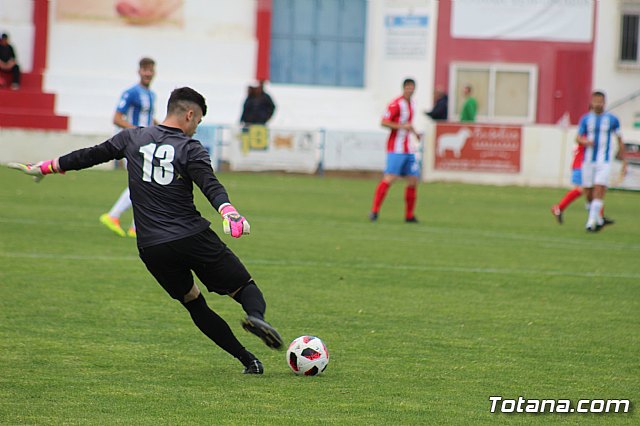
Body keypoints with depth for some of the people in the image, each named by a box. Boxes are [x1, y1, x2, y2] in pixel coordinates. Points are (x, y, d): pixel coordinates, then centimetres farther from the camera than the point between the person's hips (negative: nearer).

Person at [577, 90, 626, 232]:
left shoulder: (612, 119, 3)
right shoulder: (586, 119, 6)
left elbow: (620, 140, 11)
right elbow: (578, 138, 2)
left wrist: (623, 161, 10)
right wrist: (585, 142, -21)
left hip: (604, 162, -2)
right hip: (588, 161, 2)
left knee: (599, 190, -16)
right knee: (588, 192, 5)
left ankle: (591, 222, -17)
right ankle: (599, 219, 26)